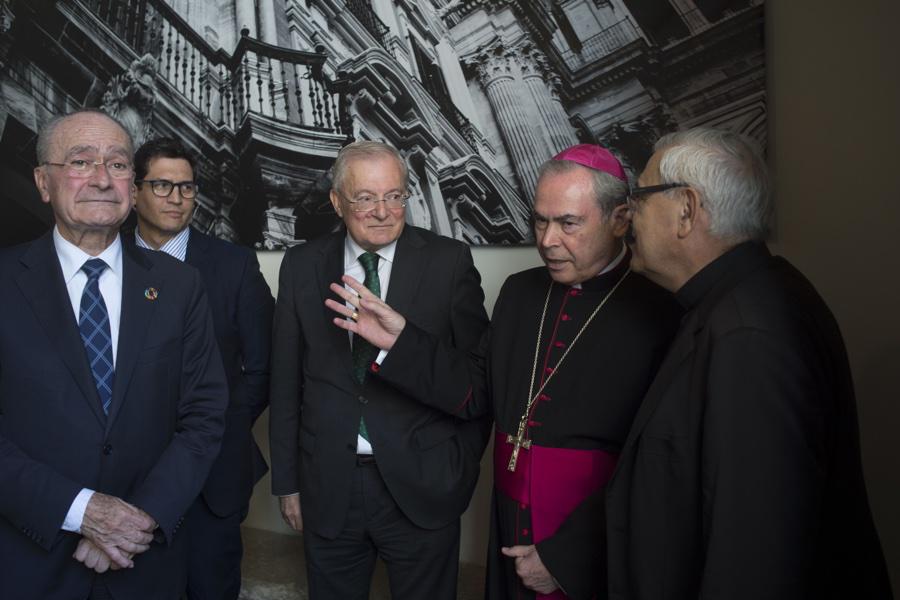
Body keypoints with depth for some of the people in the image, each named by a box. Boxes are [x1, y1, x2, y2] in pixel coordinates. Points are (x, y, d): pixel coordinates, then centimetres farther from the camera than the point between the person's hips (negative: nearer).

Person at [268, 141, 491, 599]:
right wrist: (287, 480, 5)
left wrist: (464, 466, -1)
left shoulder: (449, 261, -6)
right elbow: (285, 381, 4)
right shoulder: (302, 266, 1)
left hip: (422, 488, -1)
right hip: (327, 490, 2)